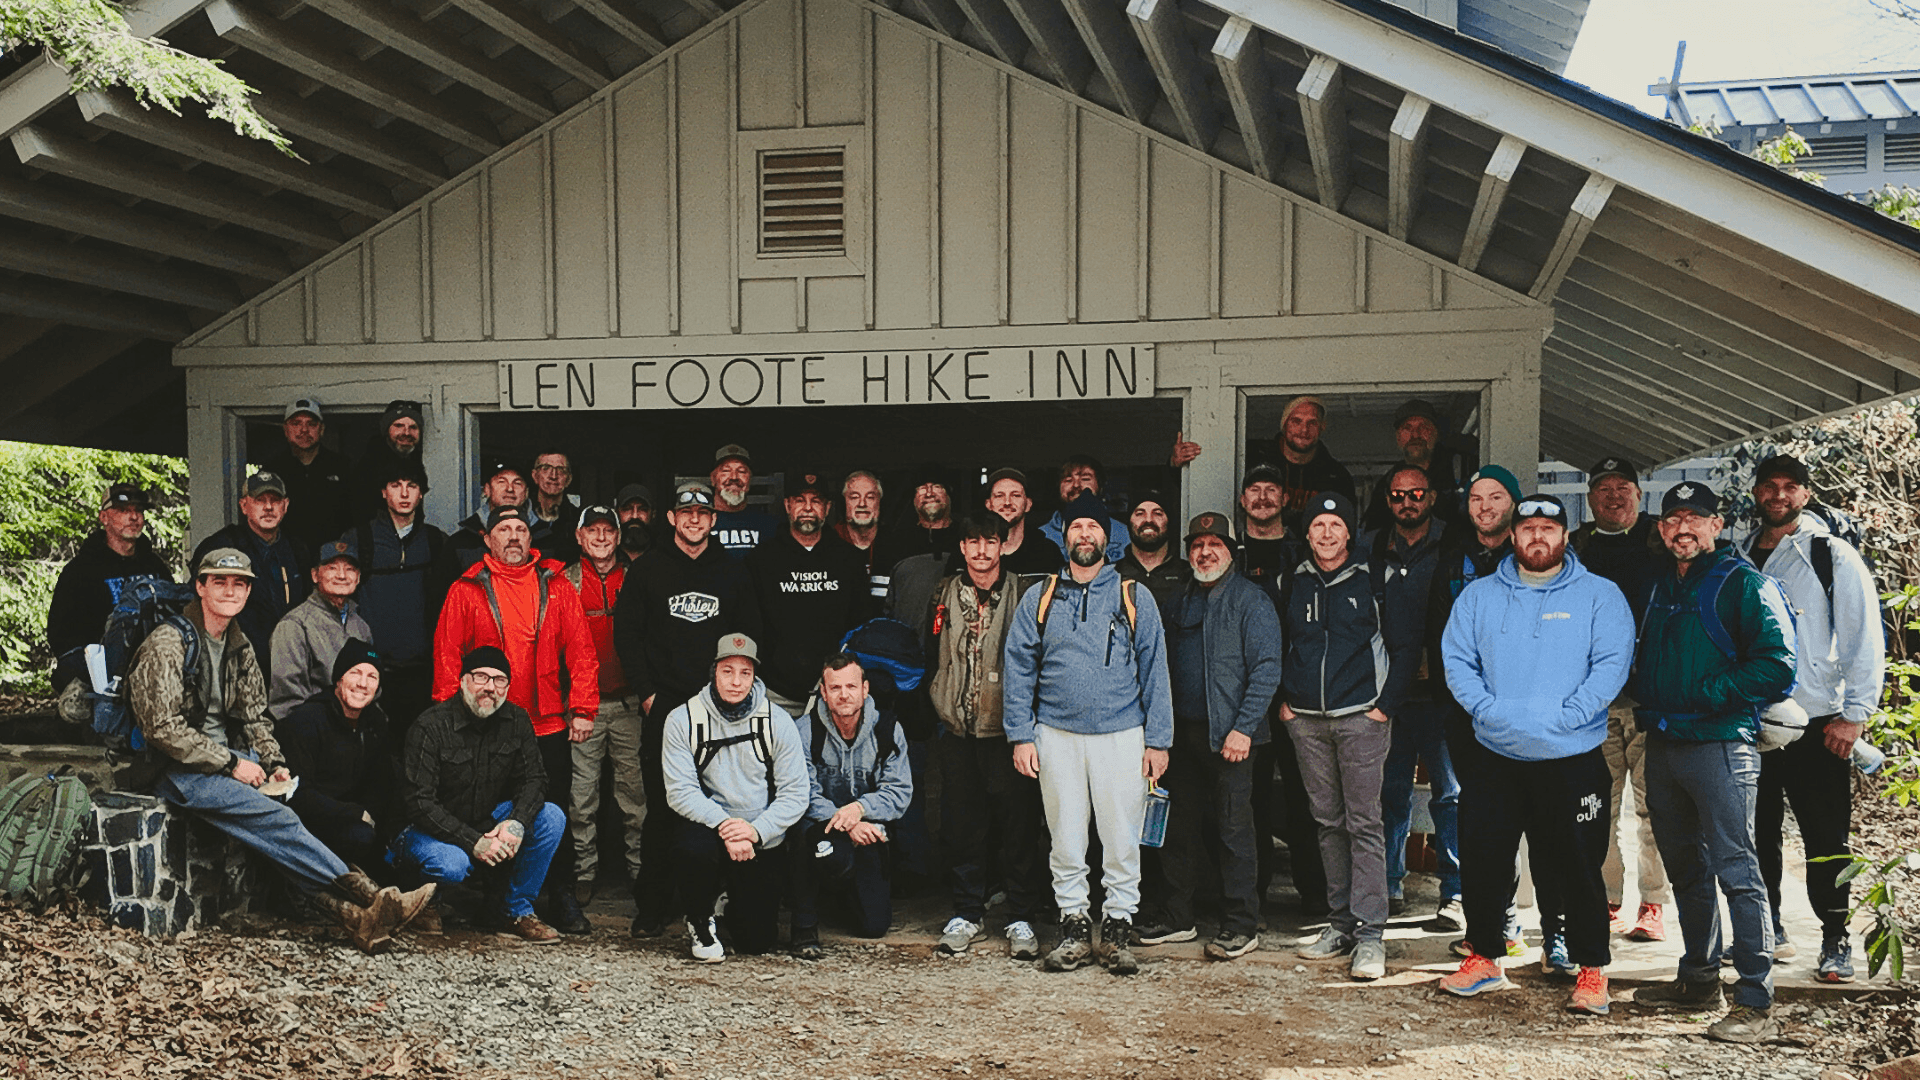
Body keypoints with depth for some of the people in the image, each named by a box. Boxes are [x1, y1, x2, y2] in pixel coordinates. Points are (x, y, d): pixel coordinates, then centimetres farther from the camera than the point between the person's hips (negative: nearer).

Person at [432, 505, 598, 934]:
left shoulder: (556, 587, 7)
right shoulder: (466, 591, 4)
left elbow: (581, 650, 5)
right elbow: (447, 655, 3)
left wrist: (583, 709, -2)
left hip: (549, 725, 1)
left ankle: (563, 900, 13)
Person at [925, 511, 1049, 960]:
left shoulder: (1024, 594, -1)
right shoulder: (944, 595, 10)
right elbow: (931, 656, 18)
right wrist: (938, 706, 13)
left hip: (1007, 729, -3)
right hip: (956, 729, 3)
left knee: (1019, 823, 0)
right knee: (961, 822, 8)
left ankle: (1022, 919, 12)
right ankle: (967, 912, 21)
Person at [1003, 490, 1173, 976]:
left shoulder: (1135, 598, 6)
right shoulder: (1039, 598, 7)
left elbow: (1154, 669, 5)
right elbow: (1018, 669, 6)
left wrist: (1158, 739, -1)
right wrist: (1020, 735, -2)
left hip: (1122, 734, -1)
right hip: (1057, 735, 1)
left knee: (1122, 839, 2)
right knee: (1066, 839, 7)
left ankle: (1118, 928, 13)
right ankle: (1074, 927, 17)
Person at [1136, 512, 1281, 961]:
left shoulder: (1250, 600, -4)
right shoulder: (1179, 601, 15)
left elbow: (1266, 668, -10)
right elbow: (1163, 662, 19)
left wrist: (1244, 727, -16)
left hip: (1229, 734, -6)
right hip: (1183, 733, 6)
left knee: (1233, 829, -2)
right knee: (1180, 827, 11)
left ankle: (1241, 925, 6)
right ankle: (1177, 918, 21)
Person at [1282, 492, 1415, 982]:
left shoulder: (1372, 581, -1)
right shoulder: (1295, 584, 10)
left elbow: (1403, 647, 1)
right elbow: (1279, 646, 21)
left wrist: (1386, 704, -6)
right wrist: (1283, 698, 11)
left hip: (1361, 718, -4)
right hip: (1306, 721, 4)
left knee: (1364, 824, -6)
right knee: (1329, 822, 9)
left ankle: (1369, 933, -4)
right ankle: (1341, 923, 17)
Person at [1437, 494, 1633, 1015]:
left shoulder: (1600, 595, 1)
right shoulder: (1479, 595, 9)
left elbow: (1612, 664, -9)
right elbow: (1457, 658, 3)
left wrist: (1564, 716, -18)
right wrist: (1487, 708, -12)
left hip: (1573, 757, -3)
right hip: (1496, 756, 3)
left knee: (1578, 866, 2)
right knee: (1484, 860, 9)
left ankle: (1592, 969, 16)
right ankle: (1485, 957, 24)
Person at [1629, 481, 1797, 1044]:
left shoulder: (1742, 583, -7)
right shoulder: (1661, 587, 15)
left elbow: (1777, 663, -15)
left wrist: (1706, 696, -17)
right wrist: (1647, 703, 10)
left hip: (1719, 744, -8)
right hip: (1662, 744, 8)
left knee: (1736, 870, -8)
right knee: (1685, 869, 15)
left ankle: (1756, 1003, -5)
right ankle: (1700, 980, 27)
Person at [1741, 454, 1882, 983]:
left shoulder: (1833, 556, -1)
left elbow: (1865, 637, -5)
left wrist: (1854, 714, -11)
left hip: (1815, 725, -4)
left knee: (1825, 839, -1)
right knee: (1757, 834, 10)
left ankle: (1835, 941, 10)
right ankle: (1768, 931, 23)